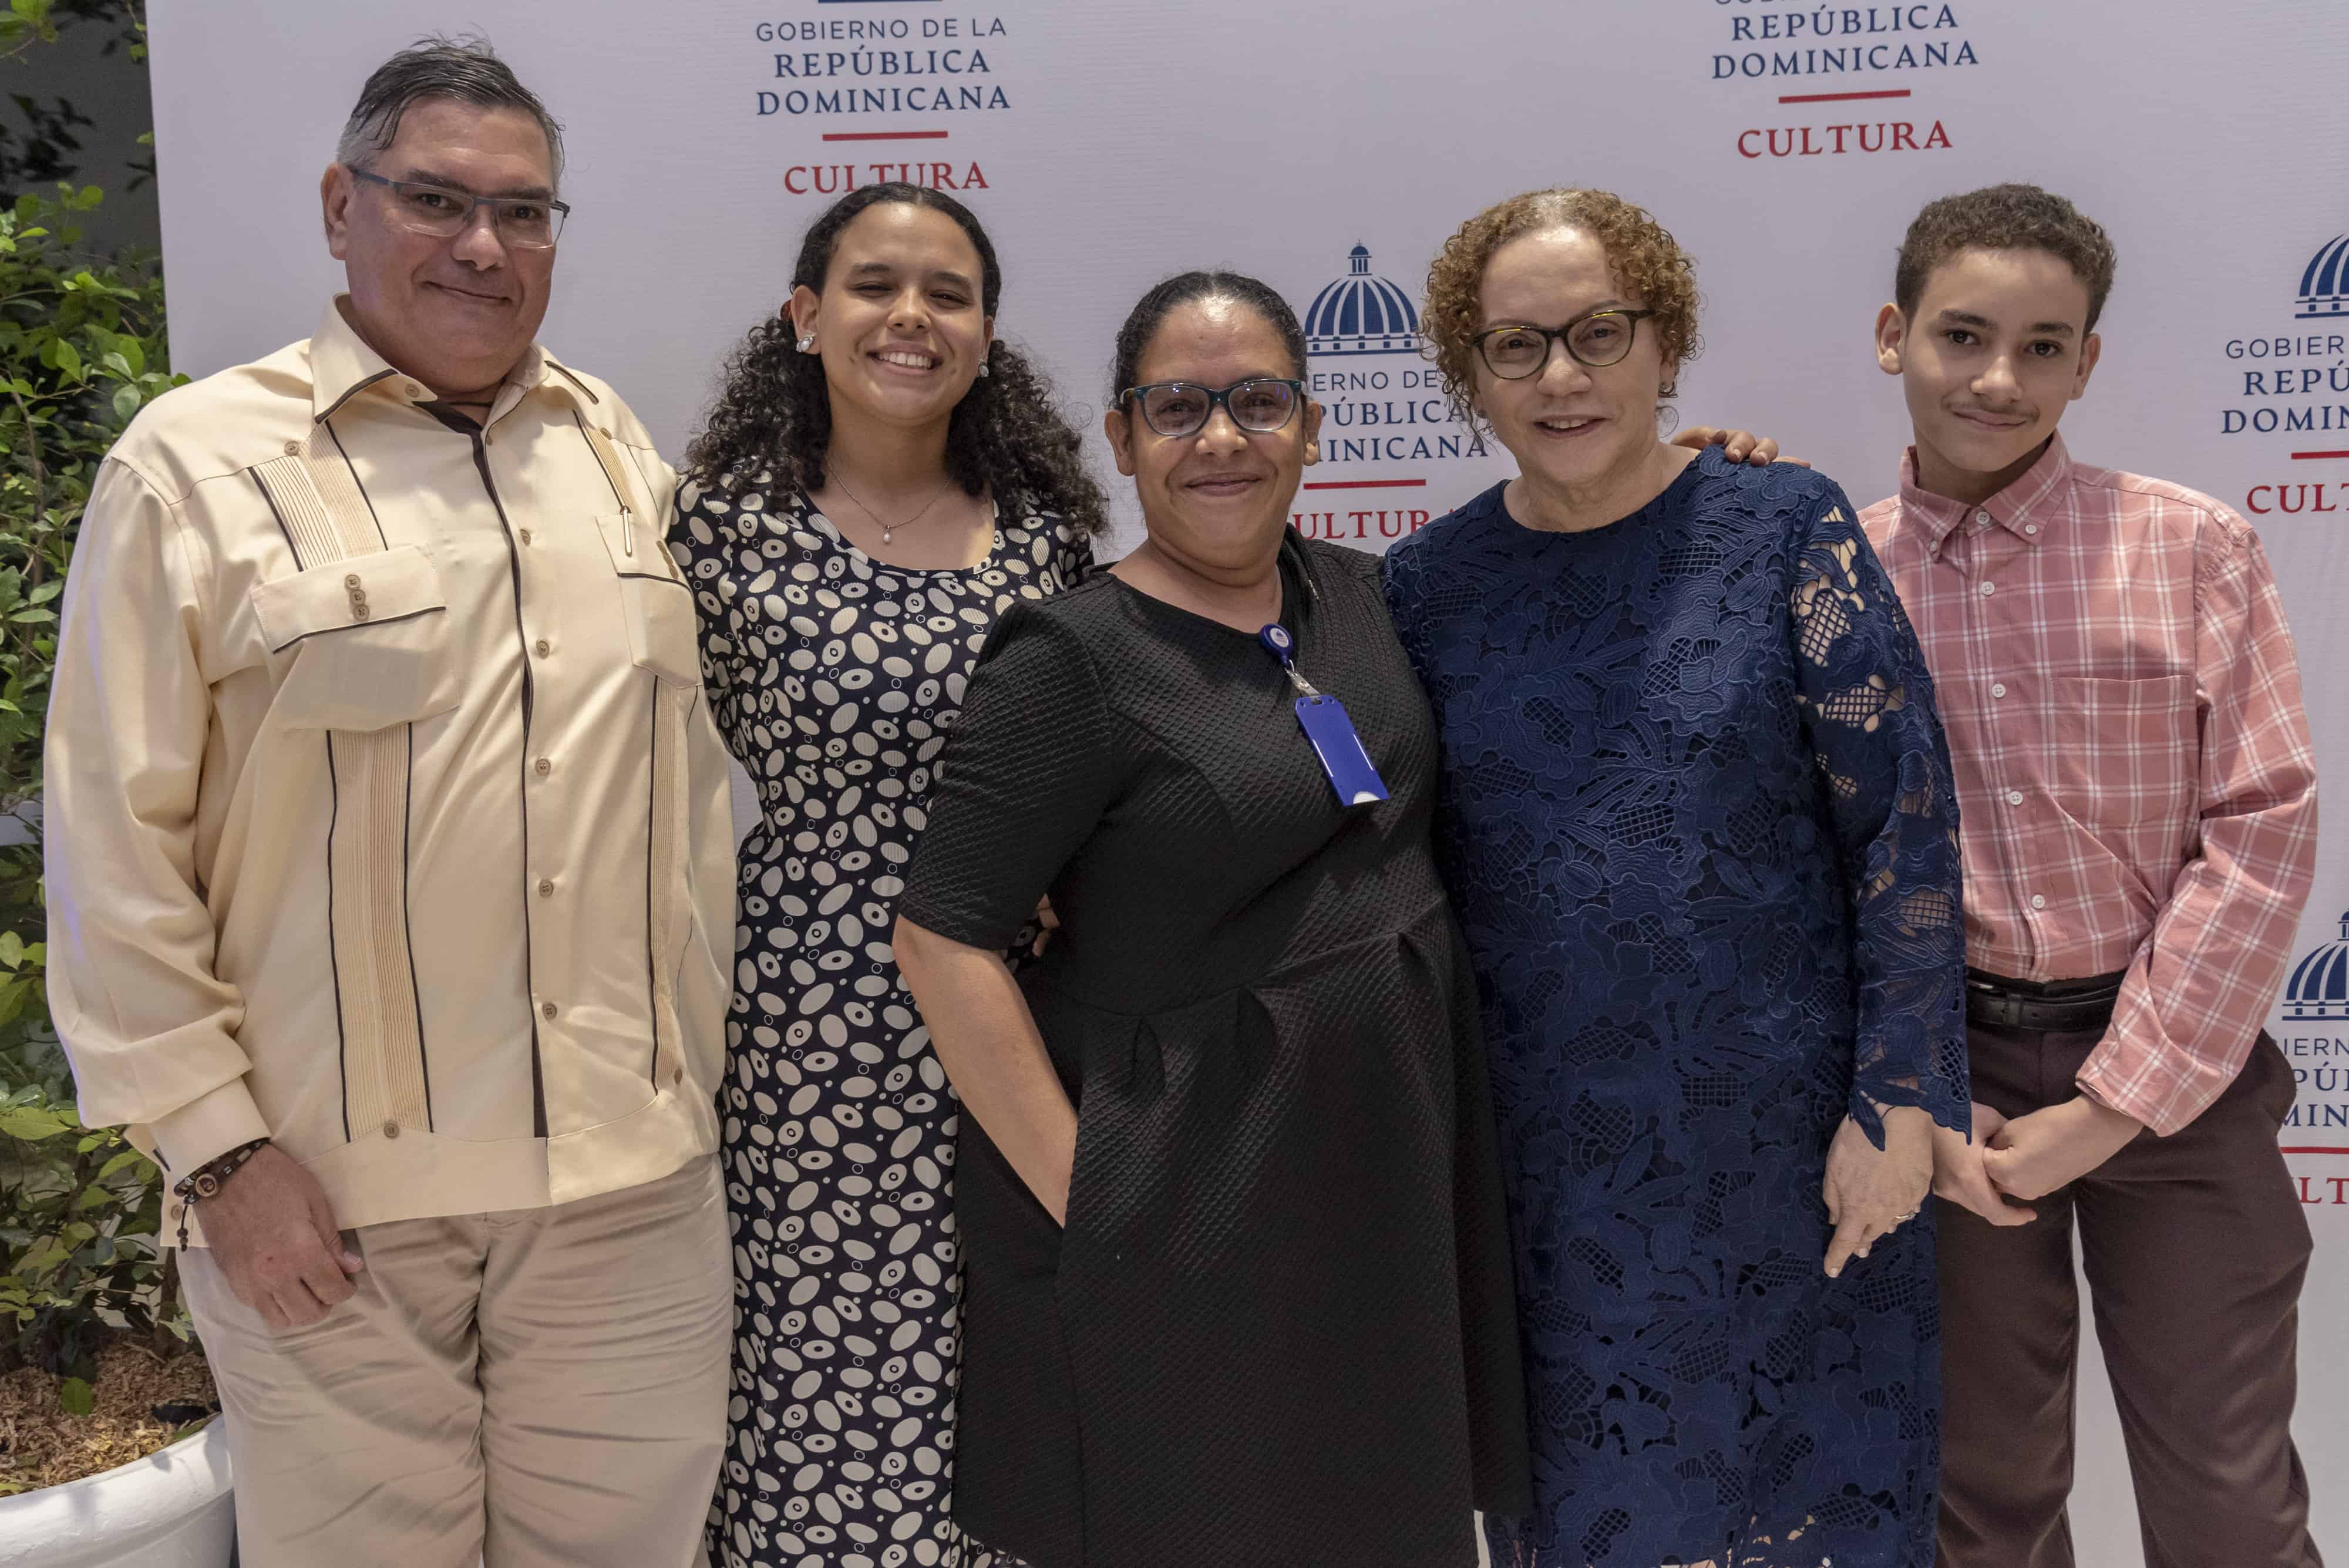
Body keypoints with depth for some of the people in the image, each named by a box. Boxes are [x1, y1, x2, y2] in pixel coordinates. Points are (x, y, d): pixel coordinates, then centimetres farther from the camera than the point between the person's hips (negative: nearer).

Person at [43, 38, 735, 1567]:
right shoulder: (198, 464, -5)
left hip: (636, 1175, 4)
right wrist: (215, 1144, -8)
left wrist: (697, 1052, 13)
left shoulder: (618, 448, 10)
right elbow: (117, 848, -5)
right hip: (329, 1194, -3)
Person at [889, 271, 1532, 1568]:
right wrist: (1080, 1194, -17)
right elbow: (943, 942, -16)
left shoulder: (1364, 595, 5)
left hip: (1398, 1156, 6)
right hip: (1191, 1193, -6)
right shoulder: (1074, 661, -14)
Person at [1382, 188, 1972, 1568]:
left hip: (1786, 1130, -2)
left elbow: (1907, 822, -7)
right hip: (1545, 1149, 2)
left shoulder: (1787, 530, -5)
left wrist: (1898, 1100, -11)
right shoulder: (1428, 584, 1)